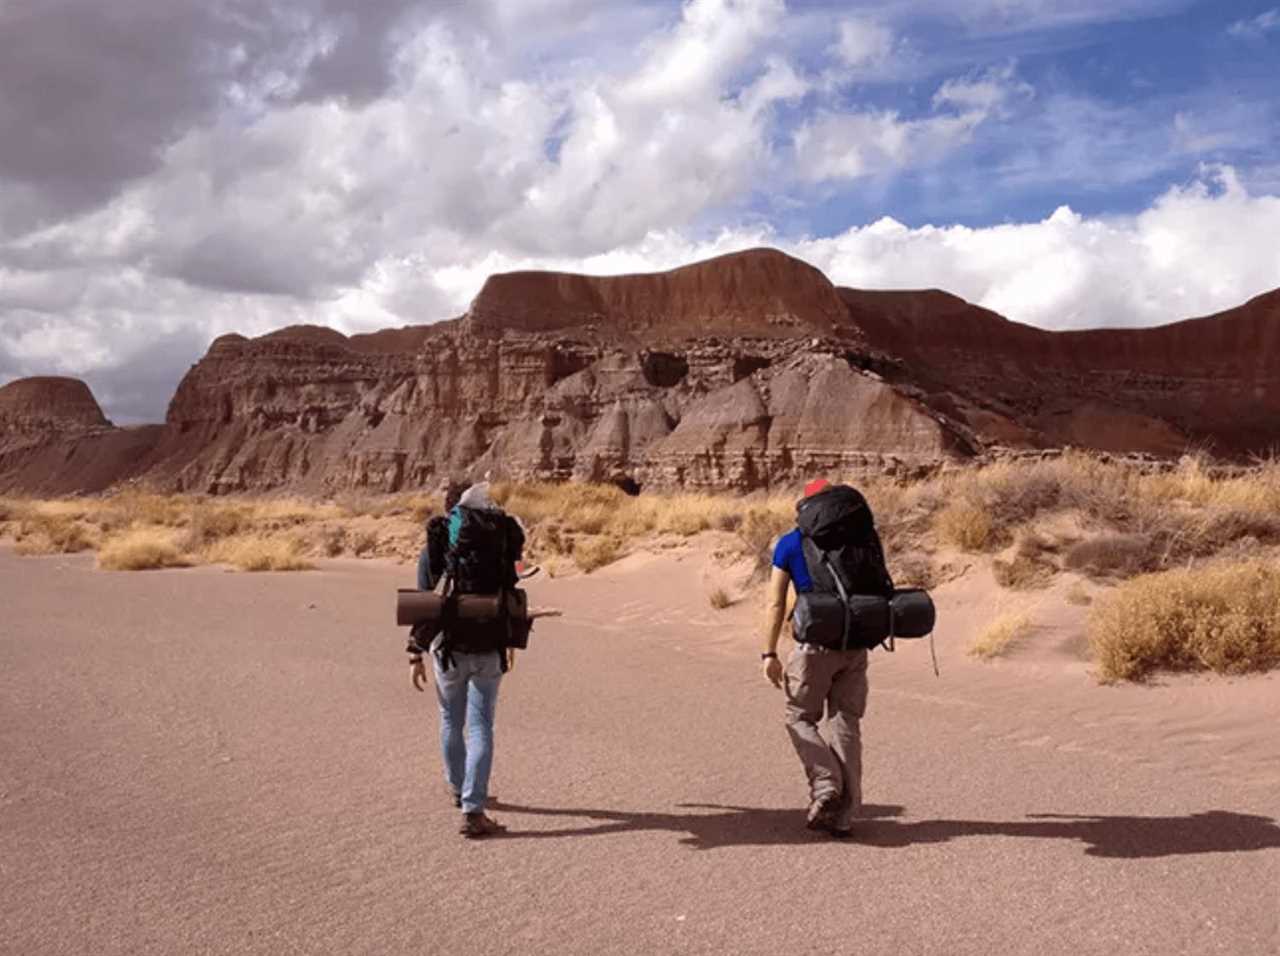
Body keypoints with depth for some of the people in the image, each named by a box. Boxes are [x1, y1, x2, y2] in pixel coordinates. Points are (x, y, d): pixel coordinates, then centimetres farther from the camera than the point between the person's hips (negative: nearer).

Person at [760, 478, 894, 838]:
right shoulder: (863, 539, 12)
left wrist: (769, 654, 1)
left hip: (816, 644, -3)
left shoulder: (790, 544, 4)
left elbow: (775, 604, 0)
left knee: (801, 717, 14)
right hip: (856, 646, 3)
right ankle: (843, 814, 10)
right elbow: (881, 591, 11)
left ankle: (825, 785, -6)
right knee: (846, 723, 10)